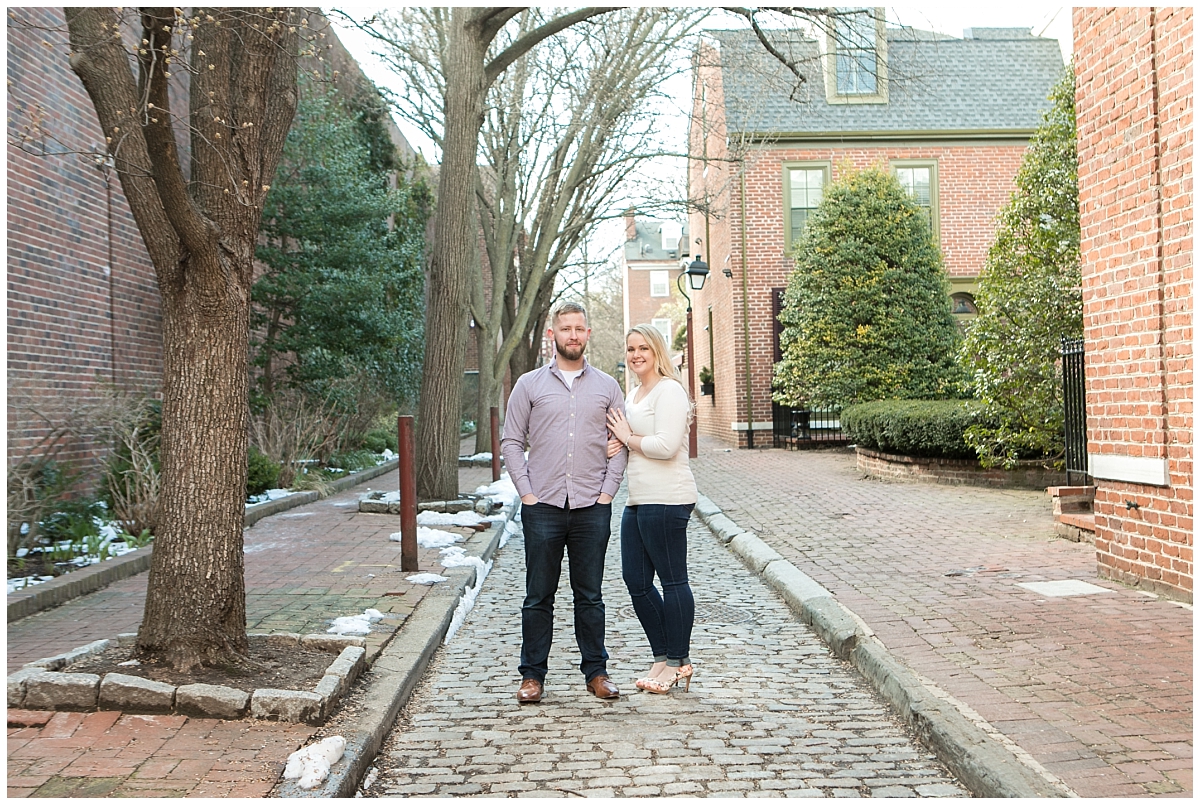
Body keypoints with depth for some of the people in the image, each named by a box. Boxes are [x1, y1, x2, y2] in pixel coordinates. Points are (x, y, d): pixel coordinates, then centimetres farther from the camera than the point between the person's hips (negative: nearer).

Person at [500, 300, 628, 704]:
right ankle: (532, 674, 15)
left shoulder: (606, 386, 9)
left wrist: (607, 491, -1)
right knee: (539, 596, 6)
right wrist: (526, 492, -4)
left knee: (590, 595, 9)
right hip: (543, 505, -1)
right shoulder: (529, 384, 6)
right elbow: (511, 442, 5)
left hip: (592, 508, 1)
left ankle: (596, 670, 20)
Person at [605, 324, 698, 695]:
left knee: (672, 579, -1)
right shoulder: (633, 394, 20)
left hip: (666, 500, -10)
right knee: (636, 580, 10)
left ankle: (678, 661, 10)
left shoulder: (669, 390, -9)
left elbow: (666, 446, -20)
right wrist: (619, 444, 8)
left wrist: (628, 438, -7)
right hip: (638, 501, 10)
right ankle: (663, 657, 21)